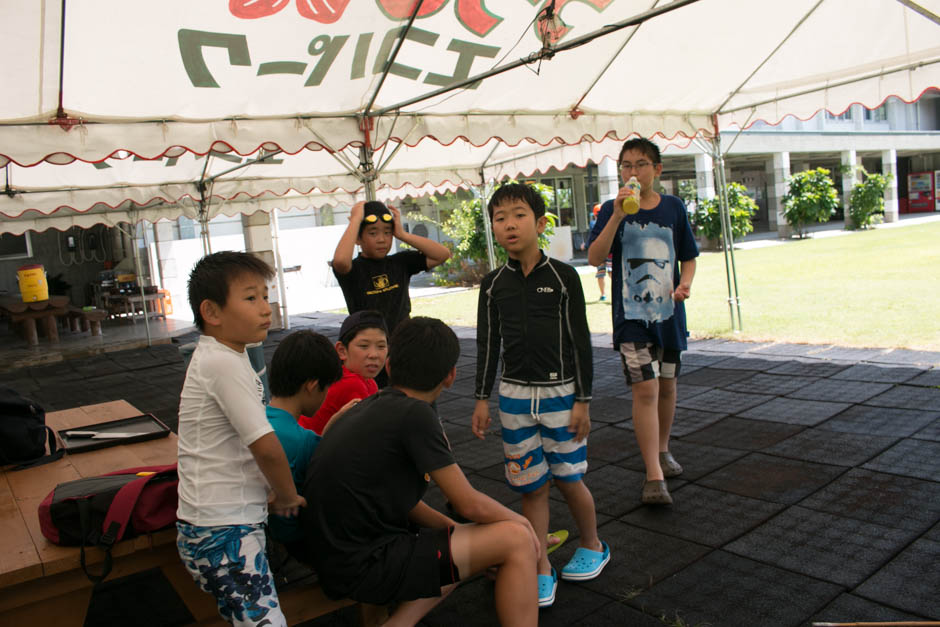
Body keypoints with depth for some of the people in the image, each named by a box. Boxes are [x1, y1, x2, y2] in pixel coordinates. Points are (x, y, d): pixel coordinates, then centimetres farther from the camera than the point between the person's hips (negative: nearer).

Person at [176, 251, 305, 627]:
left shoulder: (215, 356, 12)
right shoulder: (225, 364, -20)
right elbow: (266, 447, -21)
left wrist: (270, 493, 12)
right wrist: (288, 497, -5)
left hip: (219, 524, 10)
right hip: (222, 532, -10)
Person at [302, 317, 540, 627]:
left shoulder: (371, 407, 9)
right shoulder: (414, 414, -17)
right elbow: (471, 504, -11)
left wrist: (452, 527, 13)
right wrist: (520, 520, 7)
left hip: (339, 554, 9)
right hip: (364, 565, -9)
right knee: (516, 540, -7)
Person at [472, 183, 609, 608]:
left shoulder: (562, 277, -6)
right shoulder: (494, 284, 3)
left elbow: (580, 341, -4)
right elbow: (488, 344, 8)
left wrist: (582, 401, -6)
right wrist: (482, 399, 6)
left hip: (560, 392, -2)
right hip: (514, 396, 3)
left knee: (568, 479, 8)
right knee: (531, 486, 7)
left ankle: (593, 547, 34)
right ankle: (542, 572, 20)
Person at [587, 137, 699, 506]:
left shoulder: (673, 208, 4)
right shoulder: (612, 210, -2)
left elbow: (689, 257, 11)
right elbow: (595, 258, -15)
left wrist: (685, 283, -9)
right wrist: (617, 215, -24)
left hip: (669, 313, 3)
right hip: (631, 316, -3)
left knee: (666, 385, 16)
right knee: (645, 389, -11)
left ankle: (662, 449, 38)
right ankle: (654, 476, -5)